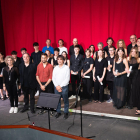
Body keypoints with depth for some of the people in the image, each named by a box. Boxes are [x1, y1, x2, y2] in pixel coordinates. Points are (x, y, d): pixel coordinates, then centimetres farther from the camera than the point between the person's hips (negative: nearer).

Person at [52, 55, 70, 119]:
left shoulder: (66, 67, -3)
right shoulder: (55, 68, 9)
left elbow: (67, 79, -7)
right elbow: (53, 78, 7)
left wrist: (60, 86, -10)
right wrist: (57, 86, -6)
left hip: (64, 87, -3)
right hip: (56, 87, 3)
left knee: (65, 100, 4)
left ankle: (66, 112, 17)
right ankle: (58, 112, 22)